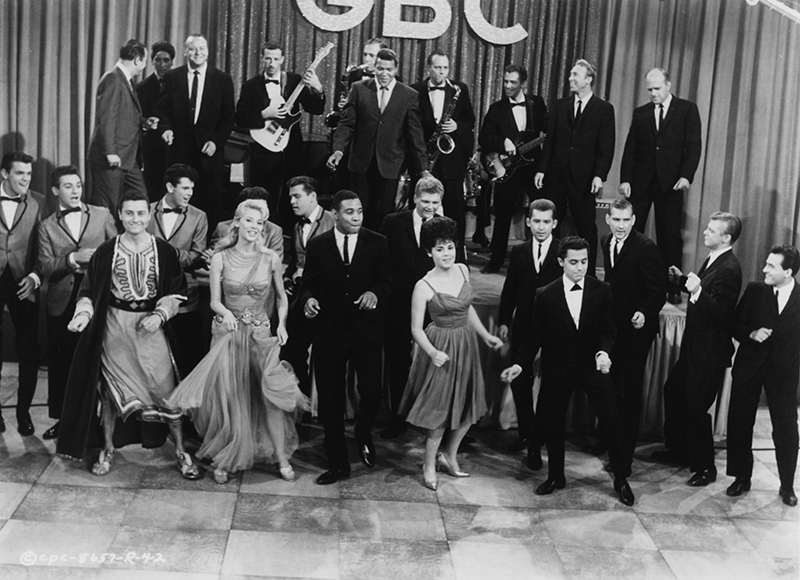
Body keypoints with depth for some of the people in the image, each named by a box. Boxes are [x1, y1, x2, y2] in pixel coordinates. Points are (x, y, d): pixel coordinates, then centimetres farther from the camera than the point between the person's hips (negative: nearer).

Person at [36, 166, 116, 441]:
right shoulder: (47, 225, 7)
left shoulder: (102, 215, 6)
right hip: (62, 301, 1)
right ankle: (62, 418, 20)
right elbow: (44, 266, -3)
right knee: (60, 363, 8)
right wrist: (73, 258, -16)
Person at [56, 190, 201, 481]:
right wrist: (84, 313, -17)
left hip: (152, 326, -1)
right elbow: (90, 290, 1)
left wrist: (160, 315, -12)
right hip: (114, 326, 1)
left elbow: (175, 292, 2)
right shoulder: (106, 251, -1)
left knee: (166, 389, 0)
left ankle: (181, 452, 12)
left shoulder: (165, 250, -2)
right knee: (110, 388, 8)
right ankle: (108, 449, 25)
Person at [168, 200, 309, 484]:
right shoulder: (221, 258, -4)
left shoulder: (271, 259, -1)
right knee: (228, 397, 2)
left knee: (271, 395, -7)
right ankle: (224, 460, 19)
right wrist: (226, 313, -24)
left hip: (261, 334, 1)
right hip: (228, 333, 0)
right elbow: (215, 301, -3)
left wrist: (282, 324, -4)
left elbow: (282, 297, 10)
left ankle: (281, 458, 7)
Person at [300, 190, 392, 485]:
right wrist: (308, 299, -15)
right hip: (328, 330, 1)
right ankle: (337, 463, 19)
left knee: (371, 394, -2)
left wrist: (375, 293, -18)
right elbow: (308, 284, 6)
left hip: (366, 330, -1)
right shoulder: (317, 245, 3)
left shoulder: (377, 243, 2)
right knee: (330, 399, 5)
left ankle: (363, 435, 34)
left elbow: (386, 281, 3)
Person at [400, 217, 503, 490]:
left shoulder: (463, 270, -1)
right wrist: (433, 353, -28)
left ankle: (449, 457, 35)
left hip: (466, 344, 6)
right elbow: (416, 328, -14)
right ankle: (429, 465, 24)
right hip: (441, 349, -6)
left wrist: (486, 335, 14)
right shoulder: (424, 286, -18)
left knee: (468, 407, 15)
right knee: (439, 408, 4)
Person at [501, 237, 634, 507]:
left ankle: (620, 479, 18)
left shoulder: (601, 291, -5)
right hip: (558, 369, 0)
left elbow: (608, 330, -2)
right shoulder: (546, 295, -6)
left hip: (593, 366, 0)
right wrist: (520, 364, -10)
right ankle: (555, 477, 30)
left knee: (612, 422, 1)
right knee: (552, 423, 9)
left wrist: (604, 351, -21)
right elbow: (534, 335, -1)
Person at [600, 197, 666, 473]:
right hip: (612, 324, 7)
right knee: (609, 381, 19)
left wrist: (645, 313, -33)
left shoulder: (645, 248, -18)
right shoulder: (606, 243, 4)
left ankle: (624, 453, 8)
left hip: (635, 327, -7)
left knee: (630, 389, 0)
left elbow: (658, 289, -19)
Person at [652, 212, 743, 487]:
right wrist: (683, 280, 7)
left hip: (710, 351, -10)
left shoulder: (729, 269, -22)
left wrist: (697, 290, -38)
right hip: (694, 344, 10)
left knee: (695, 407, -2)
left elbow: (720, 311, -27)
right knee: (673, 391, 21)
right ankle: (678, 449, 38)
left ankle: (705, 467, 14)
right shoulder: (713, 259, 7)